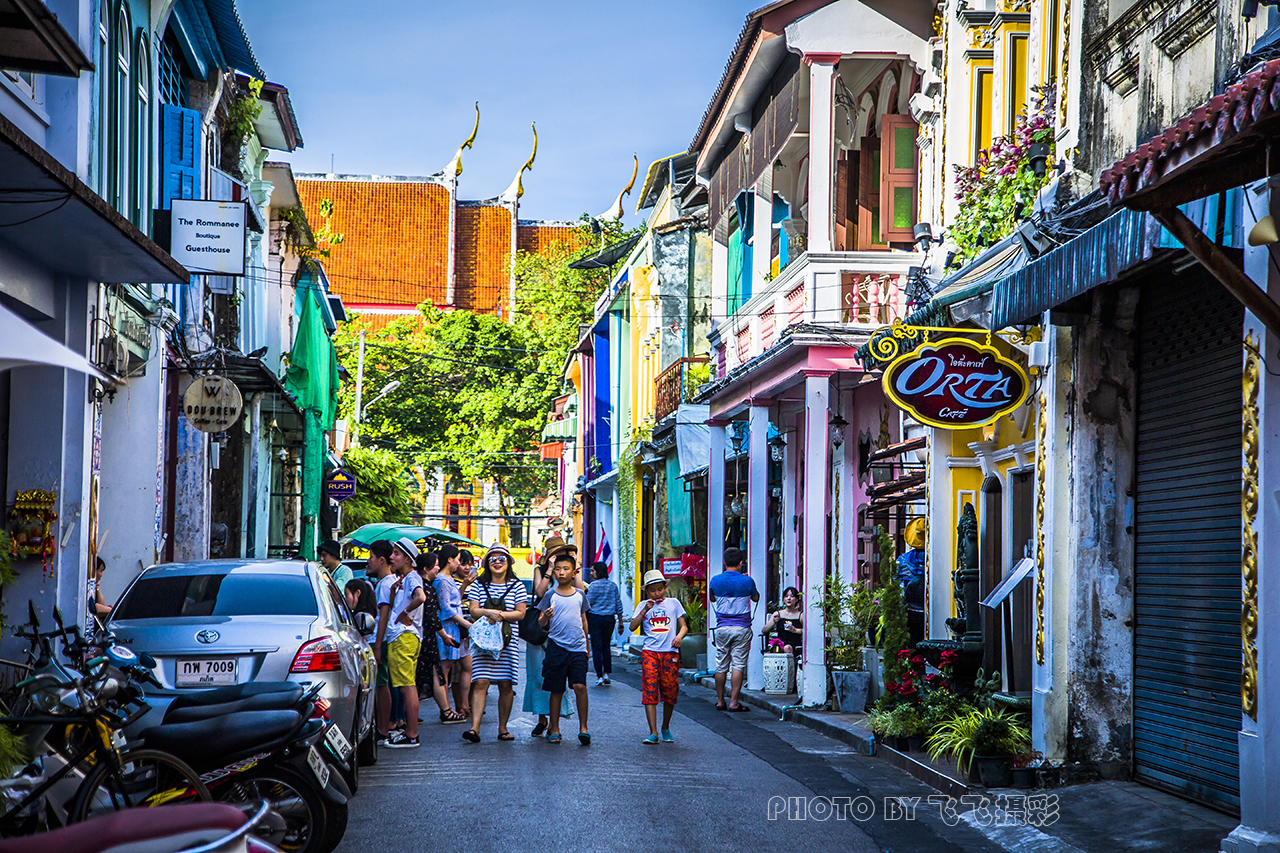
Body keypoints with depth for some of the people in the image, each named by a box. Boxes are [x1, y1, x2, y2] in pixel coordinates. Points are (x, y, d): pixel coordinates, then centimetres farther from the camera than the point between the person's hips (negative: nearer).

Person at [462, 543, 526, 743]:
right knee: (480, 682, -11)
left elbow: (520, 613, 1)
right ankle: (474, 728, -17)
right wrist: (489, 612, -19)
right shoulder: (478, 585, 8)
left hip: (508, 642, 0)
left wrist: (501, 615, -14)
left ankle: (503, 728, 14)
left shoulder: (516, 586, 6)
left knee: (506, 685, 3)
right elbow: (473, 610, 0)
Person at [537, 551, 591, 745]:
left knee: (580, 686, -11)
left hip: (578, 647, 1)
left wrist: (587, 646, 21)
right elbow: (541, 622, 2)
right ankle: (554, 729, 15)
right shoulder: (550, 595, 2)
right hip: (556, 646, -1)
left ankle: (583, 727, -3)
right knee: (556, 689, 4)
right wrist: (545, 617, -21)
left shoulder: (580, 595, 8)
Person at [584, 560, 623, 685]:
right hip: (609, 619, 4)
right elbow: (619, 605, 8)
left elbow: (587, 604, -10)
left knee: (596, 647, 1)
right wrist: (620, 623, 12)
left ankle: (599, 676, 0)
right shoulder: (613, 585, 6)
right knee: (606, 647, 16)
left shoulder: (594, 585, -9)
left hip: (595, 618, -4)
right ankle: (606, 673, 10)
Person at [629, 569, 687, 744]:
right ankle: (653, 732, -14)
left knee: (670, 691, 2)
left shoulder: (673, 603, 11)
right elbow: (632, 627, 2)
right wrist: (645, 611, -9)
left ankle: (666, 728, 23)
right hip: (650, 652, -1)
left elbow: (684, 626, 11)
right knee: (649, 691, -11)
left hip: (670, 652, 1)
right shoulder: (643, 605, 10)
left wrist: (679, 636, -9)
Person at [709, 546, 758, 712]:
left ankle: (720, 701, 15)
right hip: (742, 628, -2)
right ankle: (734, 702, -6)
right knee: (738, 665, -2)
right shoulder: (747, 581, -7)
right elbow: (756, 598, 13)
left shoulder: (716, 580, -2)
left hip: (722, 628, 2)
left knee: (721, 666, 9)